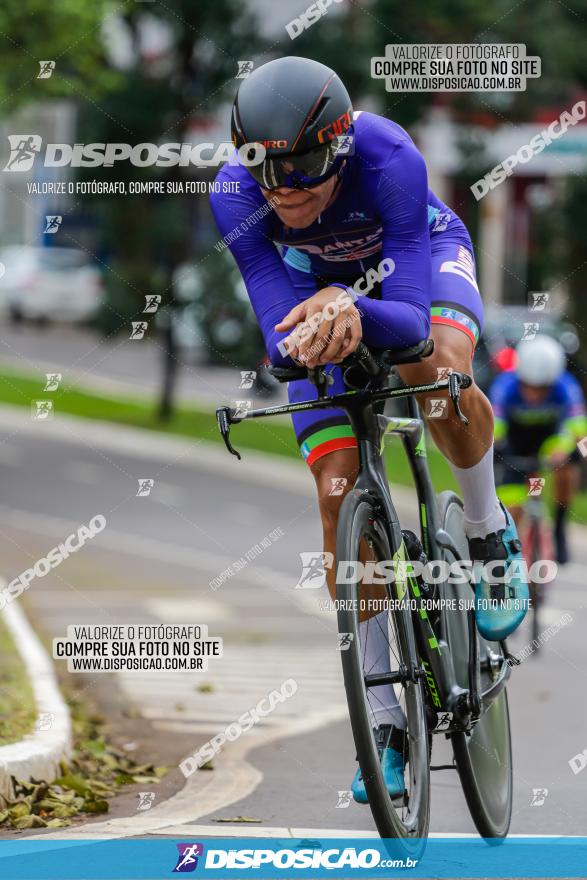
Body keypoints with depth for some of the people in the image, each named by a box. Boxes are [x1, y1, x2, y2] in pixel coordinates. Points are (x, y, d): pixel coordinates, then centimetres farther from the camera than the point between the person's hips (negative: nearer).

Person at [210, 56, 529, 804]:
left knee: (437, 371, -38)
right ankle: (384, 720, 2)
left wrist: (355, 311, -65)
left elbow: (410, 315, -44)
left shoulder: (388, 160, -41)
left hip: (421, 257, -2)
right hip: (321, 286, 2)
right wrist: (310, 336, -55)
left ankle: (489, 533, -6)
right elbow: (281, 330, -32)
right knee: (339, 497, -9)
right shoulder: (236, 196, -33)